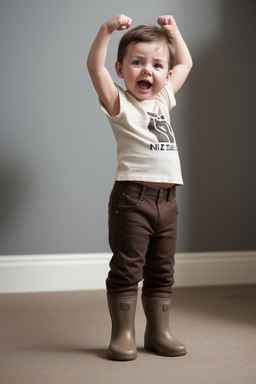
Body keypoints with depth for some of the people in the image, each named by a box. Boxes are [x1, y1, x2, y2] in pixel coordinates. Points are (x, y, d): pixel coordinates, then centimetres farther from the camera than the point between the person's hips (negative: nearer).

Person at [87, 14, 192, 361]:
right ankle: (123, 335, 10)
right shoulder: (120, 104, -1)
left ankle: (159, 332, 22)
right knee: (127, 269, -2)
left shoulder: (163, 99, 17)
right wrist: (107, 29, -21)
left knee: (162, 271, 12)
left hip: (167, 200, 6)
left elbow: (186, 63, 31)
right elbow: (94, 66, -16)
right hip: (132, 197, -6)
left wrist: (172, 30, 28)